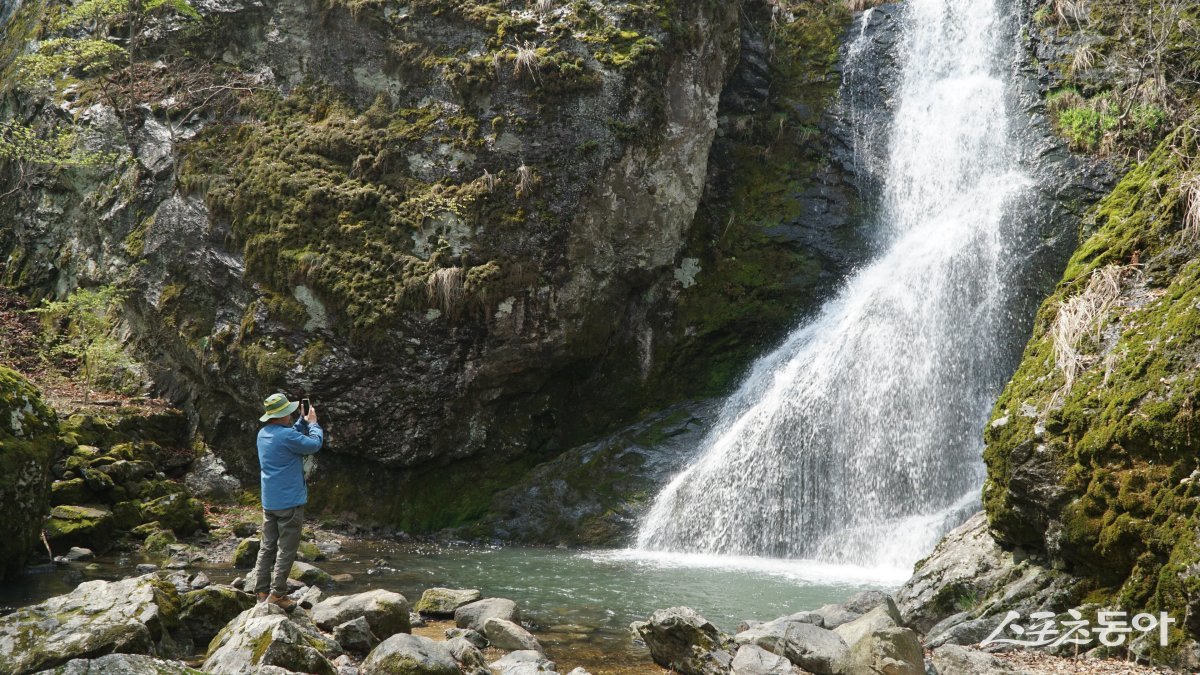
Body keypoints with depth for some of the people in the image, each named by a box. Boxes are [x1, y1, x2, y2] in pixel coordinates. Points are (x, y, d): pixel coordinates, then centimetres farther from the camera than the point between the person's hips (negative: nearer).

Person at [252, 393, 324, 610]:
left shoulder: (263, 434, 7)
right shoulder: (286, 436, -21)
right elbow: (315, 444, -9)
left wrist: (303, 421, 17)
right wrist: (313, 423, 5)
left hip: (268, 501, 8)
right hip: (289, 502, -8)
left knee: (267, 547, 12)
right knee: (286, 549, -1)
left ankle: (262, 591, 15)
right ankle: (277, 594, 1)